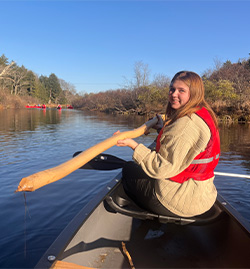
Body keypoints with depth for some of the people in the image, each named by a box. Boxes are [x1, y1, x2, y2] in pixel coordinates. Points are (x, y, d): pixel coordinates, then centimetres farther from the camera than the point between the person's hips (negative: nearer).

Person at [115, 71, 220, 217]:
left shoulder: (186, 123, -26)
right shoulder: (204, 116, 7)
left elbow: (163, 169, -26)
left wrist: (133, 144, -22)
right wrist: (163, 130, 23)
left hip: (182, 202, -10)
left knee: (129, 170, 11)